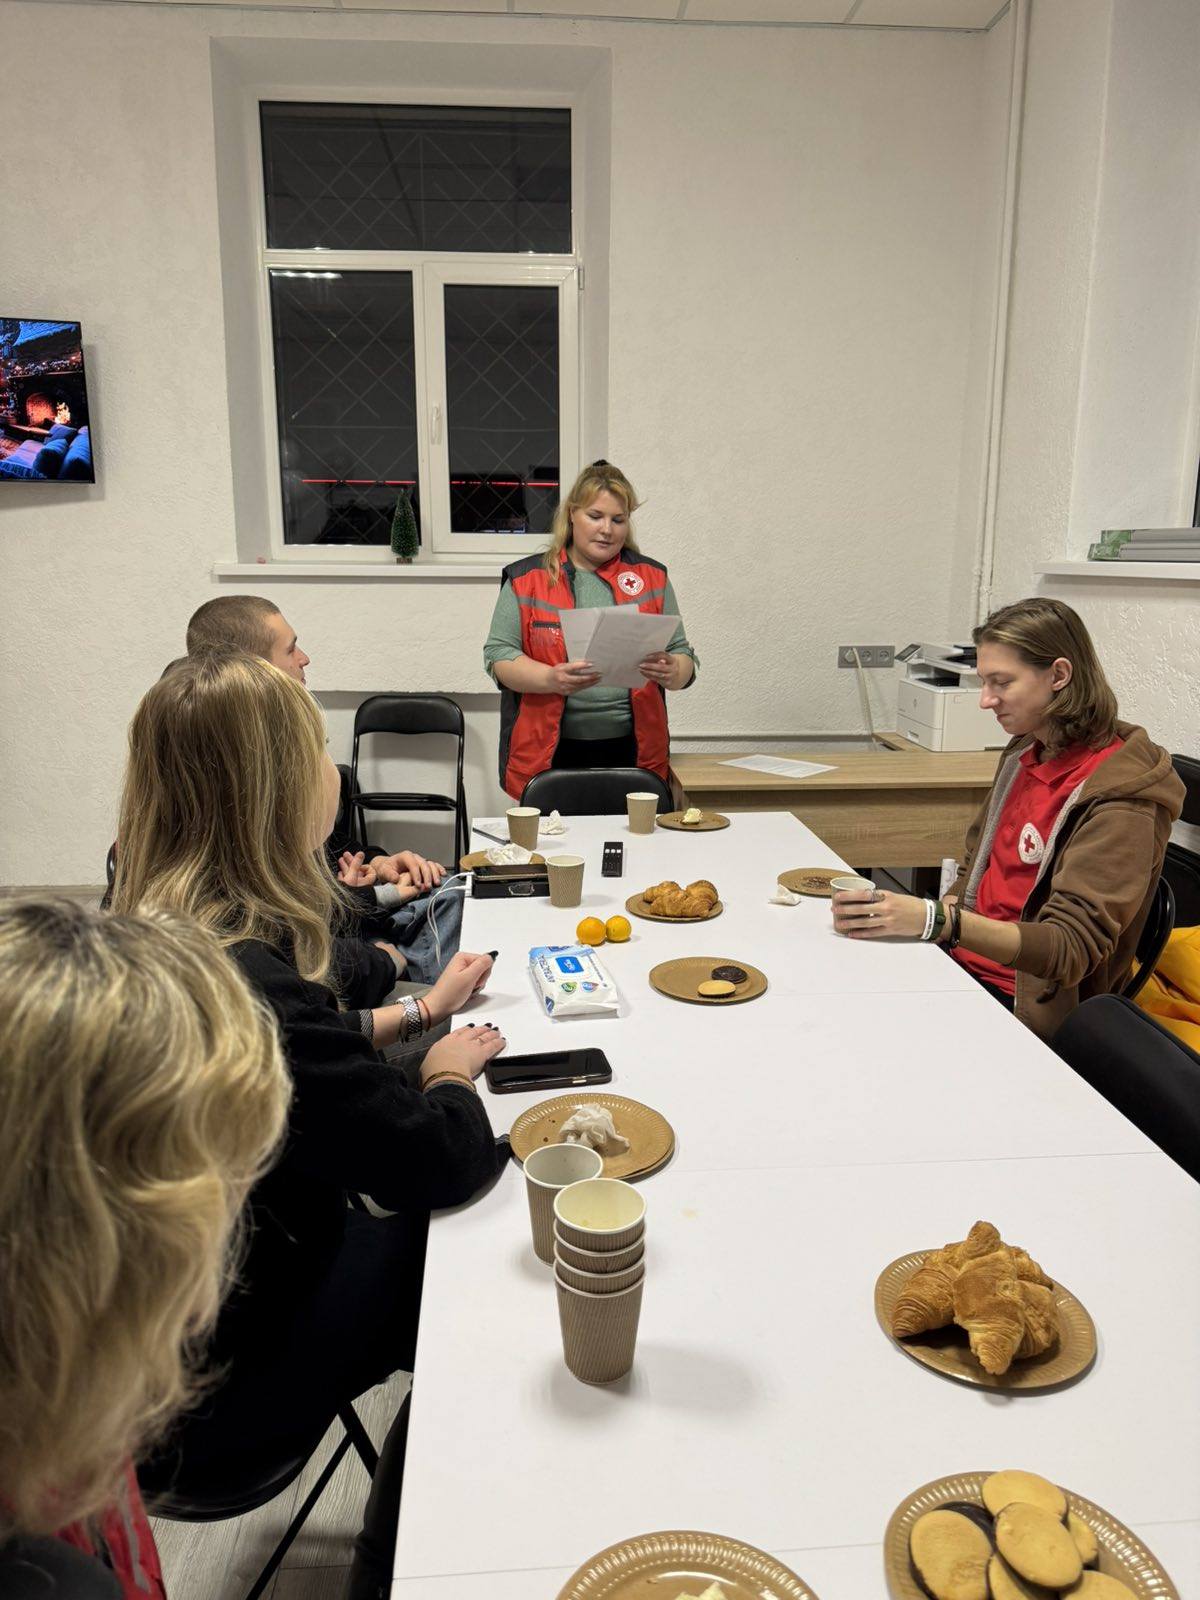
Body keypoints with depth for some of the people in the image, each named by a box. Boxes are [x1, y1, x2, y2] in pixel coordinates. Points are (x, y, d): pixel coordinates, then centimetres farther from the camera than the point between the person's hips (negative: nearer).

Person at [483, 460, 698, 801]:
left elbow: (683, 655, 10)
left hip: (631, 751, 2)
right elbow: (499, 654, -1)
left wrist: (671, 673, -14)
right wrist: (552, 679, -19)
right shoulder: (526, 578, 5)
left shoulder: (651, 577, 10)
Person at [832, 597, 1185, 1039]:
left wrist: (938, 921, -37)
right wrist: (900, 917, -4)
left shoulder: (1117, 799, -15)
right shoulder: (1024, 754, 9)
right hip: (963, 964, 7)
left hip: (1028, 1006, -7)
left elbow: (1071, 948, -22)